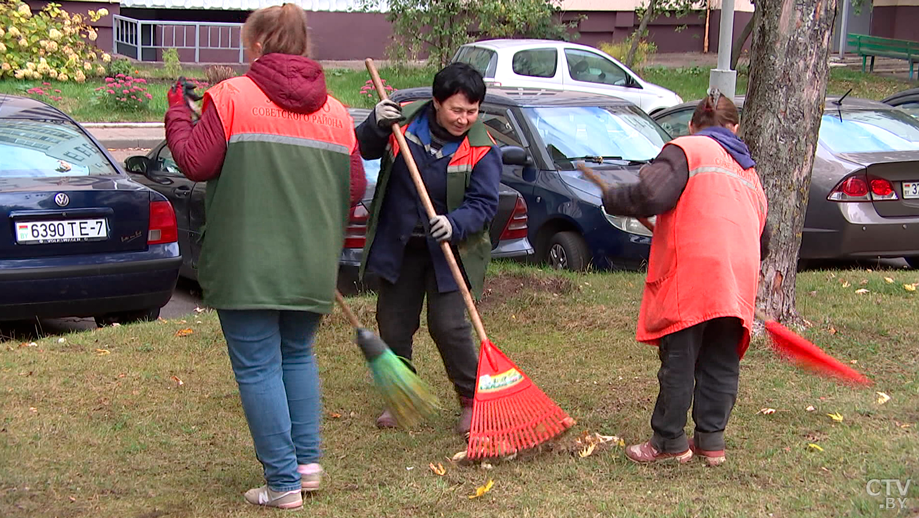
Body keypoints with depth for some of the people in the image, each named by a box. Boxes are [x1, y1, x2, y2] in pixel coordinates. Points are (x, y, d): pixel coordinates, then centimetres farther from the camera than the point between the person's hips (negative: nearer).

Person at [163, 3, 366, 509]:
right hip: (310, 266, 5)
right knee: (298, 357, 21)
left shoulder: (231, 96, -8)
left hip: (247, 264, -5)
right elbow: (355, 187, 8)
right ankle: (307, 461, 20)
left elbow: (197, 163, -9)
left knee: (258, 368, 2)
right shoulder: (335, 112, 7)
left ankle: (283, 482, 4)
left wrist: (177, 116, 8)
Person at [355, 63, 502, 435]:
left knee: (448, 326, -12)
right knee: (393, 324, 9)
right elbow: (363, 150, 3)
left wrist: (455, 223, -34)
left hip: (451, 250, -3)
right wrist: (376, 125, -19)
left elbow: (484, 204, -15)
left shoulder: (482, 149, -12)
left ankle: (472, 400, 6)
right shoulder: (404, 120, -6)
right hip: (398, 246, 3)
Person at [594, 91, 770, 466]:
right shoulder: (748, 171, 27)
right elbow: (761, 237, 30)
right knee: (721, 364, 12)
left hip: (690, 276, -6)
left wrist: (612, 198, 4)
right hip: (739, 281, 6)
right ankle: (711, 439, 13)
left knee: (679, 362, 1)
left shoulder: (685, 150, 4)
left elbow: (651, 195, -14)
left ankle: (670, 441, 8)